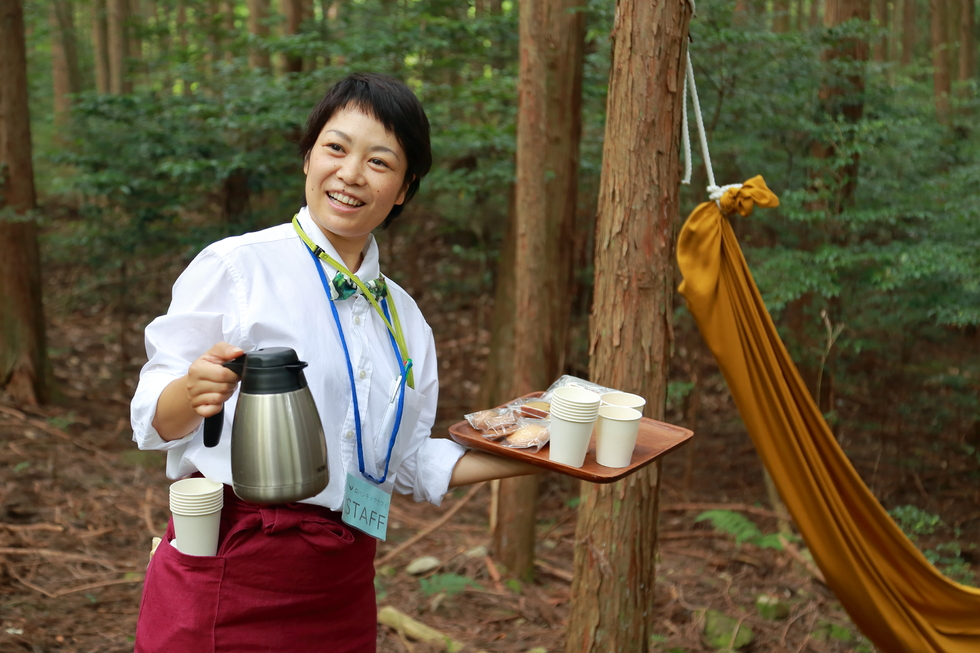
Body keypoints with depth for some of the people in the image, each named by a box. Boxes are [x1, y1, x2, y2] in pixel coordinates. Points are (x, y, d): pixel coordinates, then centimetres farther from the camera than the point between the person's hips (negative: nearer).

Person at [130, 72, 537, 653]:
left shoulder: (403, 316, 10)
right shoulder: (233, 266, -7)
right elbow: (155, 420, -8)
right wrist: (191, 394, -29)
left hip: (341, 583, 5)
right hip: (225, 573, -5)